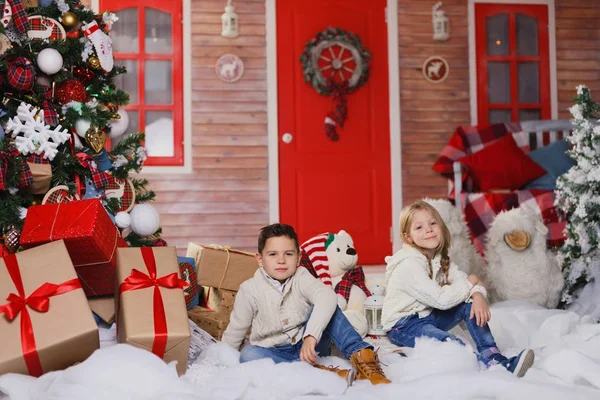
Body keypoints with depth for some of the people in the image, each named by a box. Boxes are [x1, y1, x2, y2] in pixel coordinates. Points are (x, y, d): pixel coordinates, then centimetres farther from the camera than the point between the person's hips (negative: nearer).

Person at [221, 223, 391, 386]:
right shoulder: (250, 289, -8)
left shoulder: (301, 278, -9)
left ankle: (360, 354, -32)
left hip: (307, 346, 0)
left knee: (325, 306, -19)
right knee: (248, 354, -33)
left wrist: (311, 336, -45)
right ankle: (322, 373, -45)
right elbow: (235, 330, 5)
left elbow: (327, 297, -31)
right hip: (275, 354, 0)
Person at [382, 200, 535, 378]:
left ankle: (493, 355, -17)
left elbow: (471, 282, -1)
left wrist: (478, 295, -25)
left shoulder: (441, 259, 4)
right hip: (403, 326, -9)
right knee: (452, 343, -32)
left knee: (470, 305, -7)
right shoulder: (409, 265, -23)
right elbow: (441, 299, -26)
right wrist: (470, 282, -13)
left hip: (429, 317, 9)